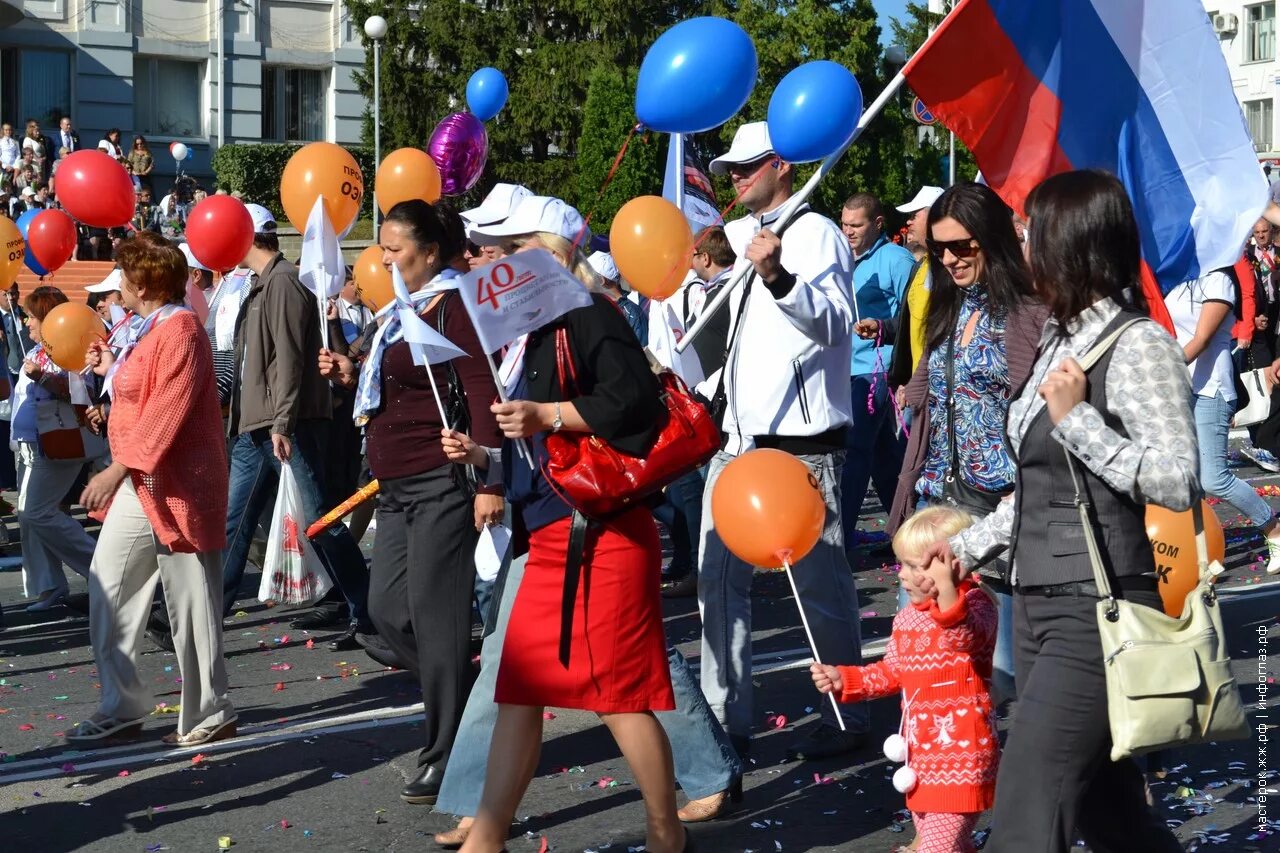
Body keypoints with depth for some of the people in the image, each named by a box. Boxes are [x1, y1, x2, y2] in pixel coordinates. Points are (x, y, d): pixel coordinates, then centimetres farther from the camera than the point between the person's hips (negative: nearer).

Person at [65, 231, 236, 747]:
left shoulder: (179, 331, -16)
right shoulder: (149, 331, 16)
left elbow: (167, 410, -24)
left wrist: (118, 468, -25)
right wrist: (112, 370, 23)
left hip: (173, 486, -10)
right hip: (136, 482, 10)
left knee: (190, 602, -1)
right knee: (108, 590, 10)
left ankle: (208, 715, 9)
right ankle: (121, 709, 18)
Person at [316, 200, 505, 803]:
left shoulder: (453, 308, -11)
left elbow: (483, 396, -19)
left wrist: (488, 482, -25)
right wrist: (353, 376, 8)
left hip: (442, 482, -10)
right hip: (397, 487, 10)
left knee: (433, 613, -5)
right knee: (387, 610, 9)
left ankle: (446, 758, 5)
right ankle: (472, 702, 24)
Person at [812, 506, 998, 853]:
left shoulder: (974, 605, -15)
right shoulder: (906, 619, 9)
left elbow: (966, 638, -38)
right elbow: (892, 674, 20)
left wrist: (947, 594, -56)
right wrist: (844, 679, 7)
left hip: (960, 750, -9)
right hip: (920, 752, 9)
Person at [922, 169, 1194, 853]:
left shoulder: (1137, 345, -12)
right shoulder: (1063, 340, 13)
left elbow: (1179, 483, -18)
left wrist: (1078, 419, -20)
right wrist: (970, 544, 22)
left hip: (1094, 614, -9)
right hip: (1038, 604, 9)